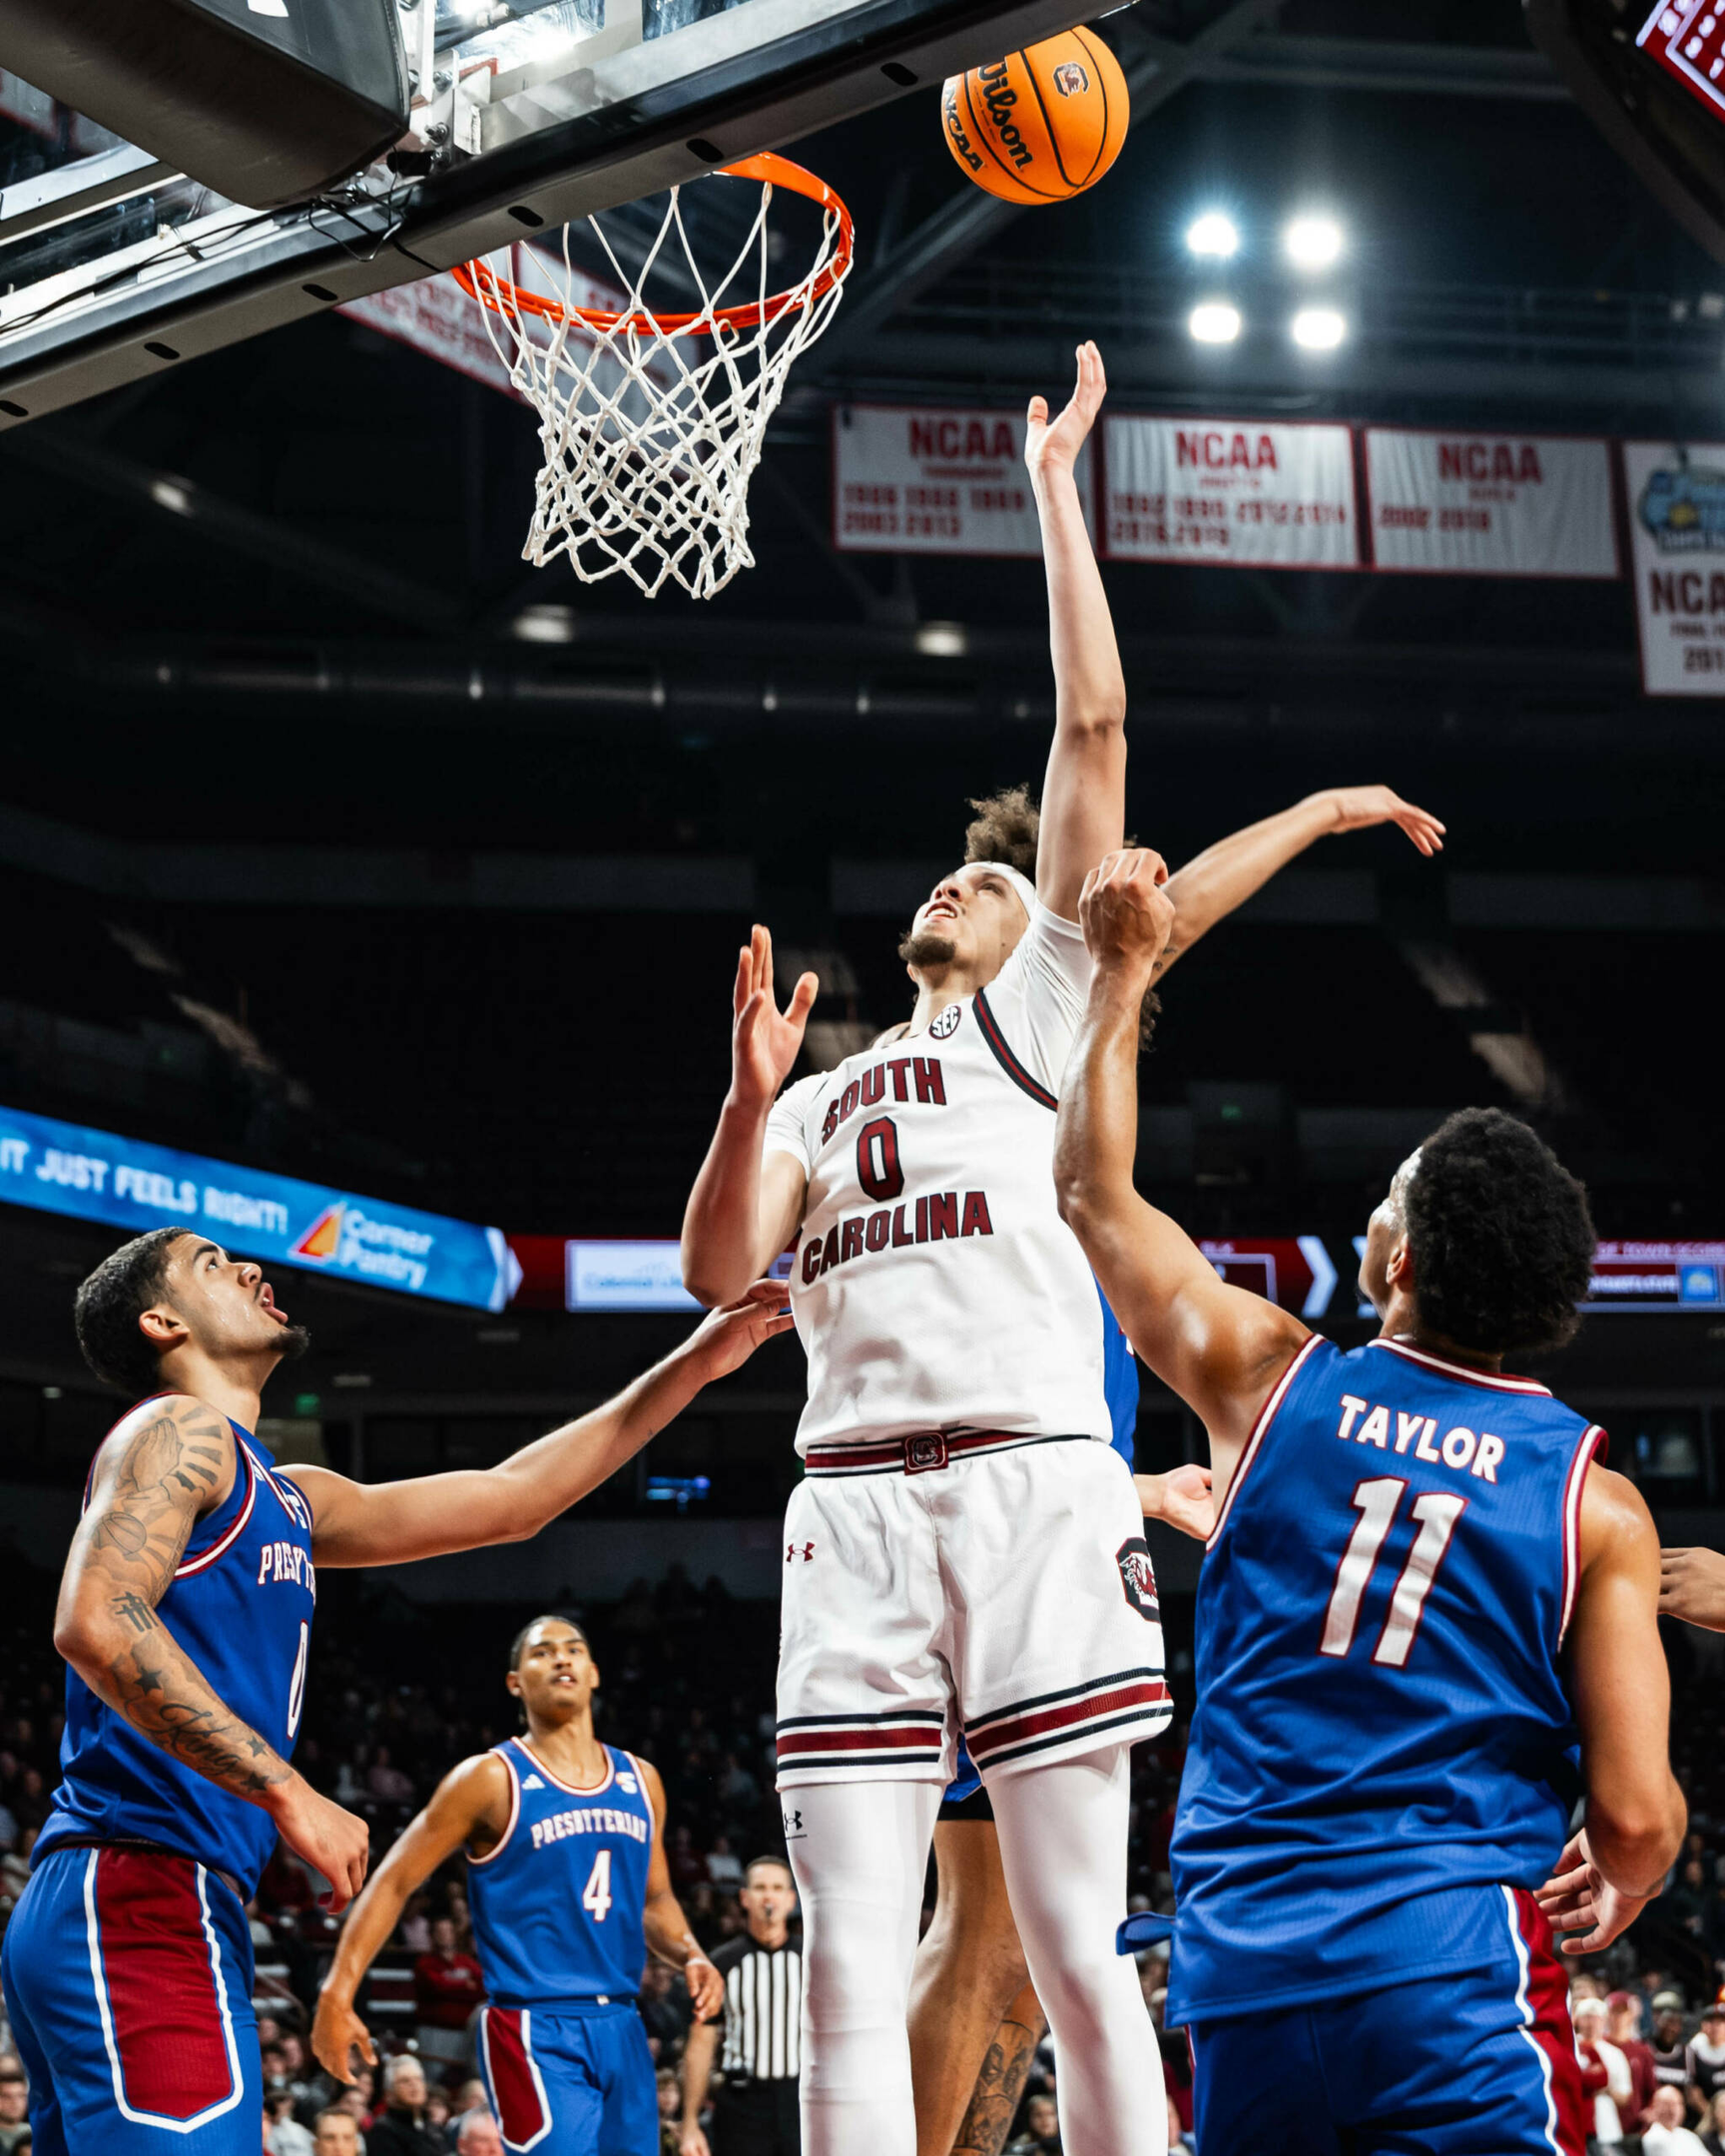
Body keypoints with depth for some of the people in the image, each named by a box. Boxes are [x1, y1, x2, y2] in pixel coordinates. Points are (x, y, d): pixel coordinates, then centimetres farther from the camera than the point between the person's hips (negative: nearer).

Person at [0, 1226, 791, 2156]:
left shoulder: (288, 1500, 26)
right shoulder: (178, 1432, -2)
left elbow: (508, 1500, 31)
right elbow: (94, 1623, -19)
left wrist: (690, 1367, 31)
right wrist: (288, 1794, -21)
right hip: (141, 1902, -10)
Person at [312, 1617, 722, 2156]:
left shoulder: (640, 1781, 13)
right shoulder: (491, 1779, -4)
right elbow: (393, 1883, -2)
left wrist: (690, 1956, 4)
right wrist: (337, 1996, -10)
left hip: (620, 2027, 6)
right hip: (535, 2031, -6)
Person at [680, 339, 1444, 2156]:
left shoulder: (1040, 1013, 17)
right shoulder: (823, 1097, 29)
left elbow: (1094, 730, 9)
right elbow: (717, 1272, 14)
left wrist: (1053, 485, 11)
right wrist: (748, 1102, -1)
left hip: (1033, 1482, -4)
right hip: (852, 1508, 4)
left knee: (1074, 1952, -5)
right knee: (848, 1971, -3)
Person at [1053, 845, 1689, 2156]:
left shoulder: (1269, 1380, 3)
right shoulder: (1597, 1501, -2)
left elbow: (1094, 1194, 19)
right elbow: (1638, 1813, -5)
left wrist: (1123, 972, 28)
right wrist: (1611, 1902, 18)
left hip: (1242, 1965, 3)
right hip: (1457, 1961, -3)